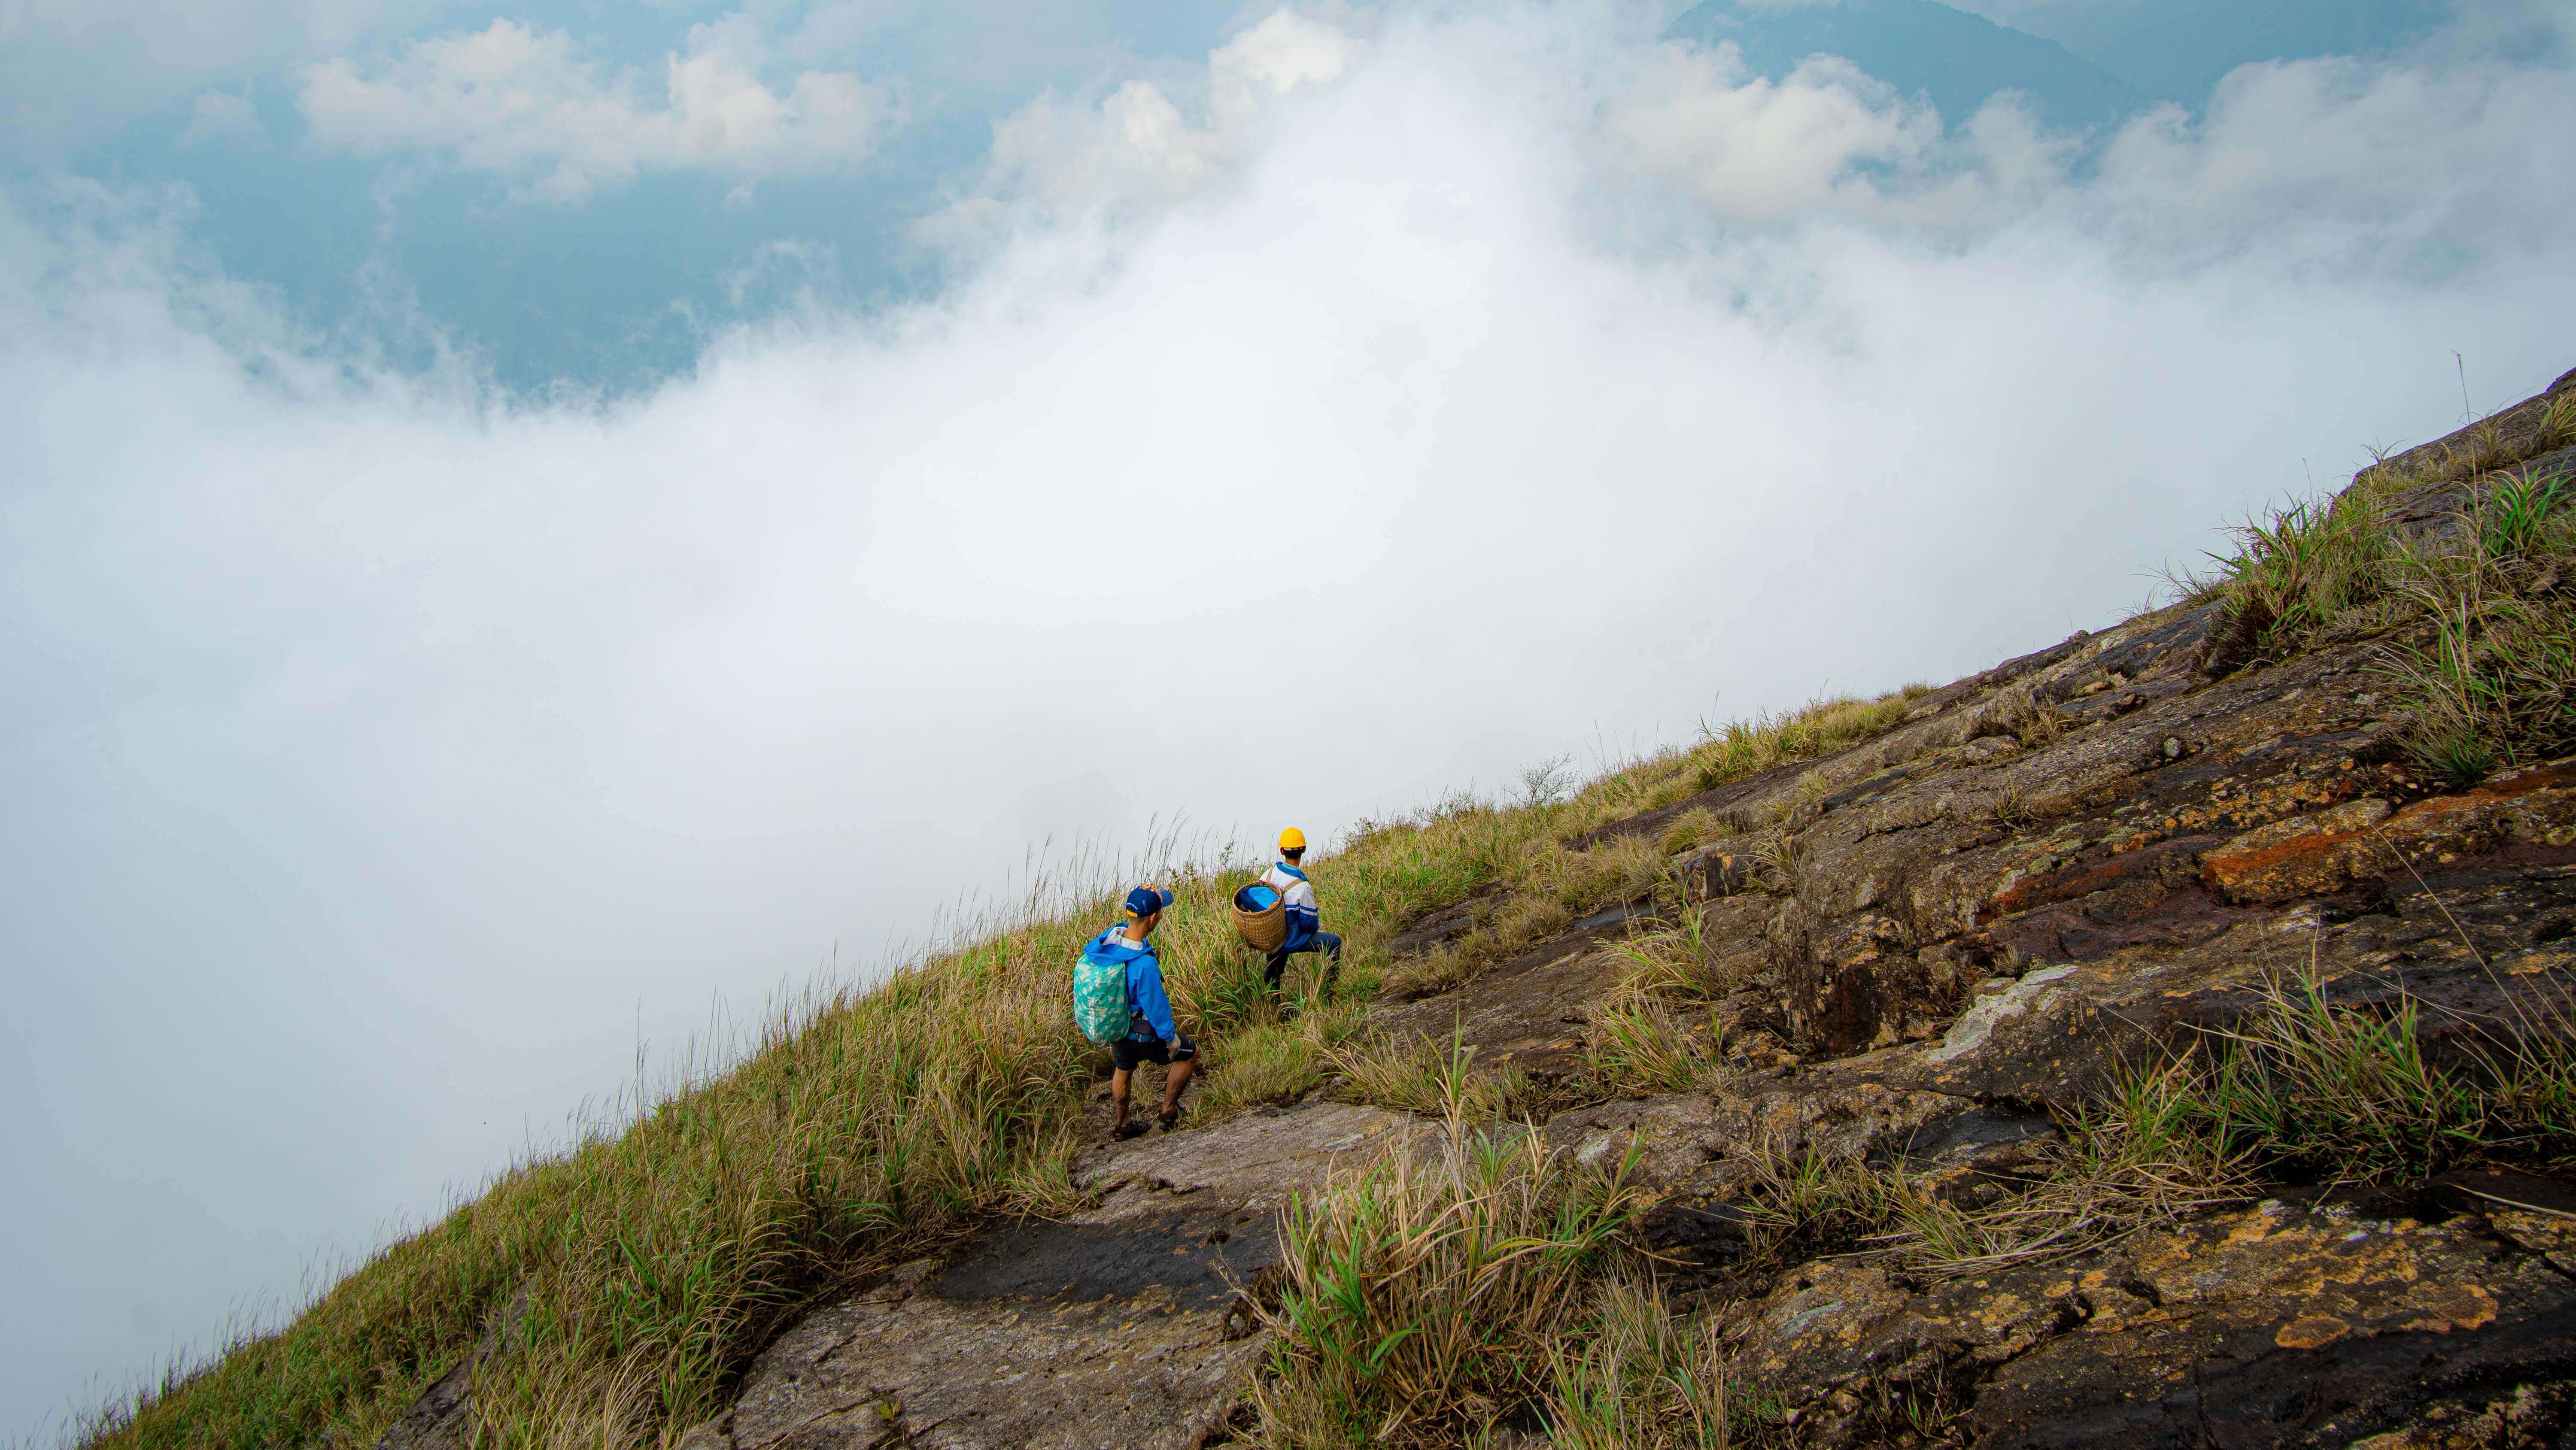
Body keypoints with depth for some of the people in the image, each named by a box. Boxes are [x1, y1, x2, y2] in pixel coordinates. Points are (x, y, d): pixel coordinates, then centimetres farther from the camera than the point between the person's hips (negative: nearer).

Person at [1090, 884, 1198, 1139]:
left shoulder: (1108, 937, -18)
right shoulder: (1144, 966, -40)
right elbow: (1156, 1007, -27)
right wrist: (1171, 1036, -7)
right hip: (1142, 1036, -7)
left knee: (1124, 1070, 33)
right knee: (1191, 1052, 19)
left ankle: (1122, 1126, 54)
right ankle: (1168, 1112, 33)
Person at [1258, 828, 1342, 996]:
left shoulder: (1268, 875, -10)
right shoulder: (1302, 887, -28)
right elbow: (1309, 922, -20)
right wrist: (1316, 927, 5)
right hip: (1290, 941, -6)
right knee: (1334, 942, 7)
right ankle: (1329, 988, 20)